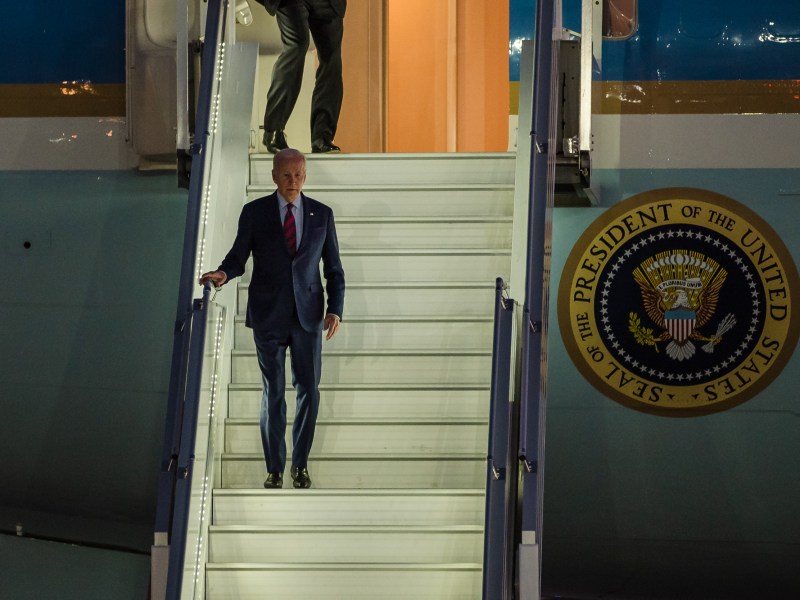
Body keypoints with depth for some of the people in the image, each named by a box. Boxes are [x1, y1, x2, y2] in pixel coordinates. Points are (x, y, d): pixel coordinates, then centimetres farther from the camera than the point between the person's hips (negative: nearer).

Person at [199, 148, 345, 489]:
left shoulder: (321, 214, 5)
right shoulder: (254, 212, 1)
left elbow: (333, 269, 7)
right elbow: (238, 257, 3)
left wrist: (335, 309, -4)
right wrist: (223, 274, -19)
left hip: (308, 316, 1)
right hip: (268, 316, -1)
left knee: (309, 391, 4)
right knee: (273, 393, 5)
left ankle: (300, 464, 18)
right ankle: (274, 469, 13)